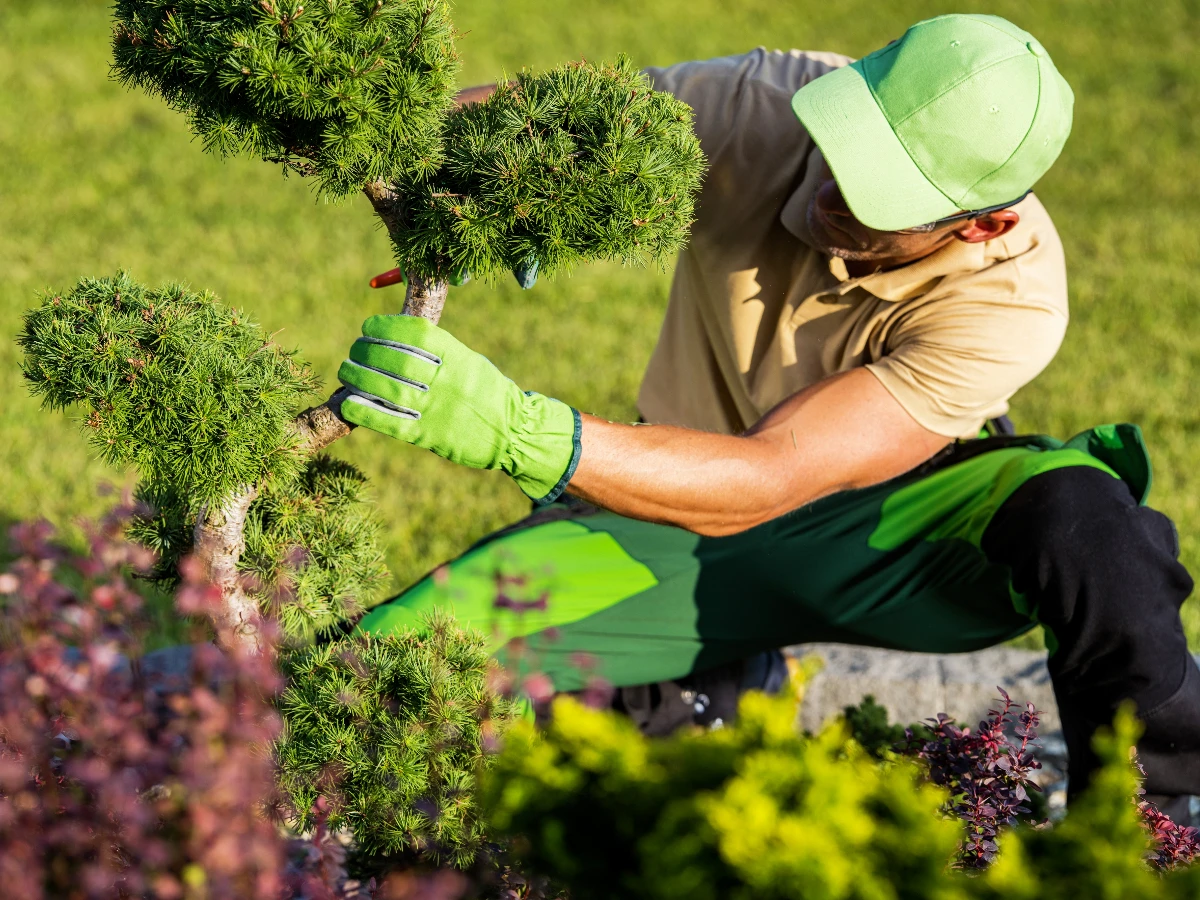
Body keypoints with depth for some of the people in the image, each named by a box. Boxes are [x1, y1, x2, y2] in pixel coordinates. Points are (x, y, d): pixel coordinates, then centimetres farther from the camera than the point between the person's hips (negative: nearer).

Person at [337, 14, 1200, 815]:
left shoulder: (1009, 297, -29)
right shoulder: (764, 109, -22)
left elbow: (759, 485, -35)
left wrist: (508, 426, -49)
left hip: (889, 526, -3)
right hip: (680, 520, 3)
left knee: (1079, 511, -38)